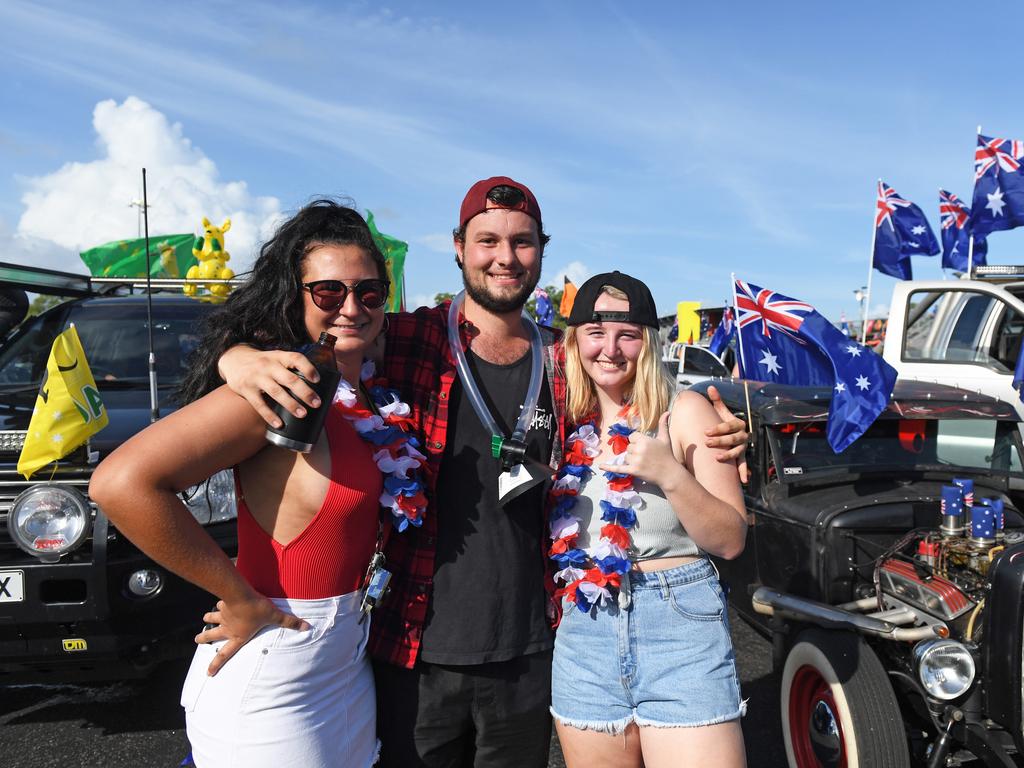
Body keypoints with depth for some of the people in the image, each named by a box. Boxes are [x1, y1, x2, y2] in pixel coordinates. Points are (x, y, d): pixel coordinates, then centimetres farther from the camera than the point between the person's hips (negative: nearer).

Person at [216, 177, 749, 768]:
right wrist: (241, 357, -31)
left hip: (529, 655, 3)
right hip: (417, 653, -2)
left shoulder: (564, 362, 1)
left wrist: (715, 442, -5)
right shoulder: (407, 342, -9)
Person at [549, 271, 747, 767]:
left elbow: (731, 541, -7)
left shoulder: (683, 413, -5)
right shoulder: (565, 426, 4)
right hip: (582, 637, 3)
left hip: (681, 631, -3)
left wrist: (671, 475, -20)